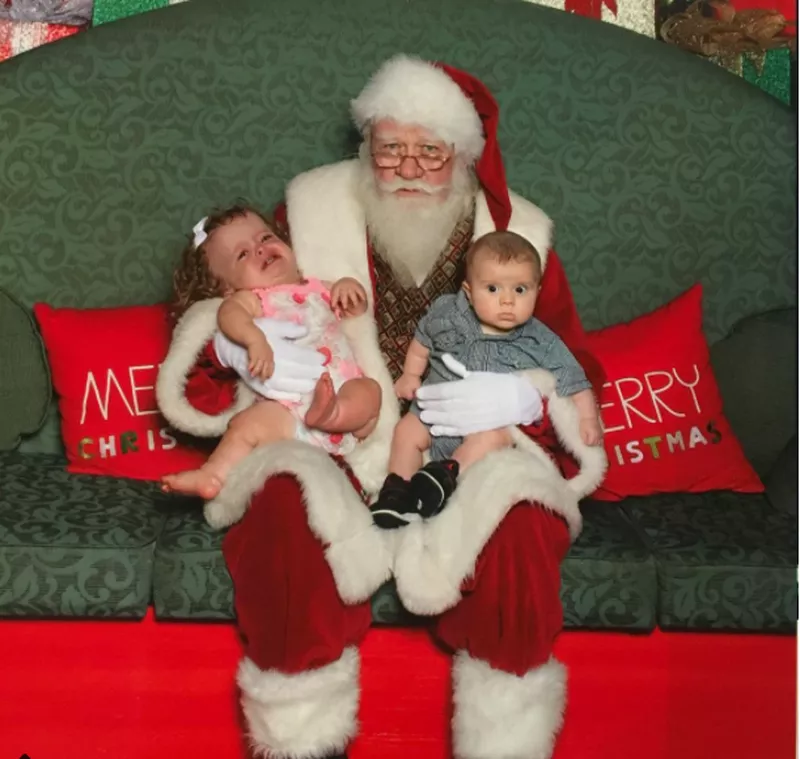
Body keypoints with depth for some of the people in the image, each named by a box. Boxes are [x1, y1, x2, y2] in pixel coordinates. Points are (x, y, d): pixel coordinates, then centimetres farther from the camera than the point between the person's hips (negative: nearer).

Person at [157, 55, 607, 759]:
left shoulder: (519, 233, 5)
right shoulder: (312, 208, 4)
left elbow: (574, 369, 8)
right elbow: (220, 310, 12)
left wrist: (523, 394, -16)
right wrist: (237, 347, -13)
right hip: (331, 447, 0)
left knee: (520, 526, -32)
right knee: (285, 511, -33)